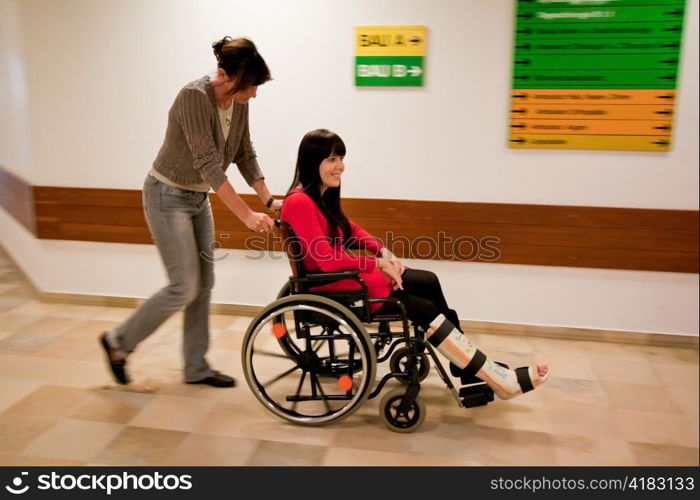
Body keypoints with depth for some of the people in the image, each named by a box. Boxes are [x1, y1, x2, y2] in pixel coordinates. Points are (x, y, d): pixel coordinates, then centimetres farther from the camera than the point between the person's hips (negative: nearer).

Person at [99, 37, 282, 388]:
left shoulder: (238, 102, -2)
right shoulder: (195, 96, -25)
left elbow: (244, 156, 6)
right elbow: (208, 162, -30)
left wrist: (269, 200, -3)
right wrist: (246, 215, -31)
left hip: (198, 198, 8)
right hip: (168, 197, -8)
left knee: (204, 284, 9)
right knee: (184, 287, -7)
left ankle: (196, 367, 21)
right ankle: (119, 340, 16)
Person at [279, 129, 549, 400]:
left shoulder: (323, 195, 8)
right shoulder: (299, 202, -22)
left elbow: (349, 230, 20)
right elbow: (327, 259, -25)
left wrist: (383, 251, 4)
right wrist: (378, 264, -15)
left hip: (343, 272, 9)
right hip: (329, 286, -9)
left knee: (428, 282, 0)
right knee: (424, 309, -12)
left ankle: (465, 364, 8)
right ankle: (499, 379, -3)